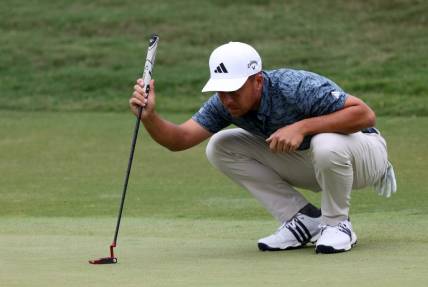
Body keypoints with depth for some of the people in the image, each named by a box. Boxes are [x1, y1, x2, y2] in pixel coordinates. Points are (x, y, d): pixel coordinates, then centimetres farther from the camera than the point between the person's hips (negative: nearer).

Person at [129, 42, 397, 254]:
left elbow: (365, 114, -40)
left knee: (327, 144, -42)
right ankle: (305, 220, -3)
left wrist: (302, 127, -44)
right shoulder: (225, 103, -15)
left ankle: (337, 224, -12)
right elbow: (180, 139, -20)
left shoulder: (297, 88, -34)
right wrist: (150, 117, -40)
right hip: (305, 160, 7)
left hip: (363, 152, -6)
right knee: (220, 147, -8)